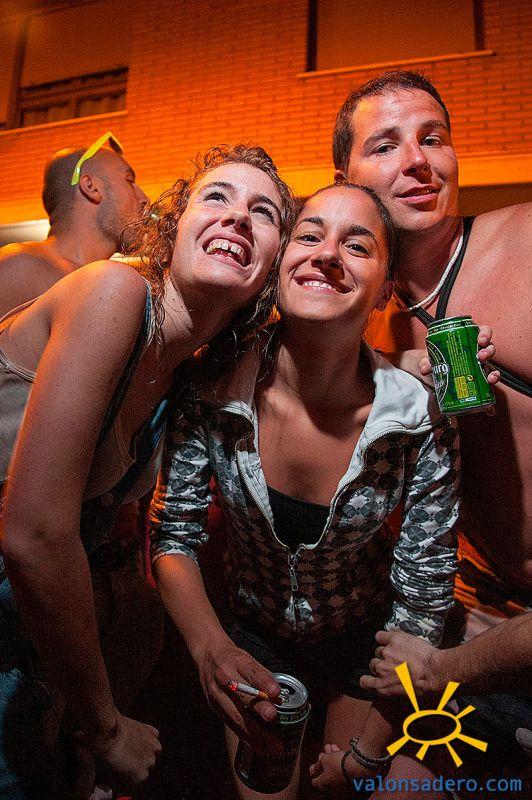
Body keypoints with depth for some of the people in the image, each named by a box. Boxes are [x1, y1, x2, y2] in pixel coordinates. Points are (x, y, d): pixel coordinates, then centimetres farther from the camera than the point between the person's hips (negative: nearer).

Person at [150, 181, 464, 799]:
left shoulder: (424, 422, -26)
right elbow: (174, 535, -12)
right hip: (253, 637, 1)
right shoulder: (212, 391, -23)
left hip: (365, 640, 0)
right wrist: (210, 645, -27)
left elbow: (423, 595, -16)